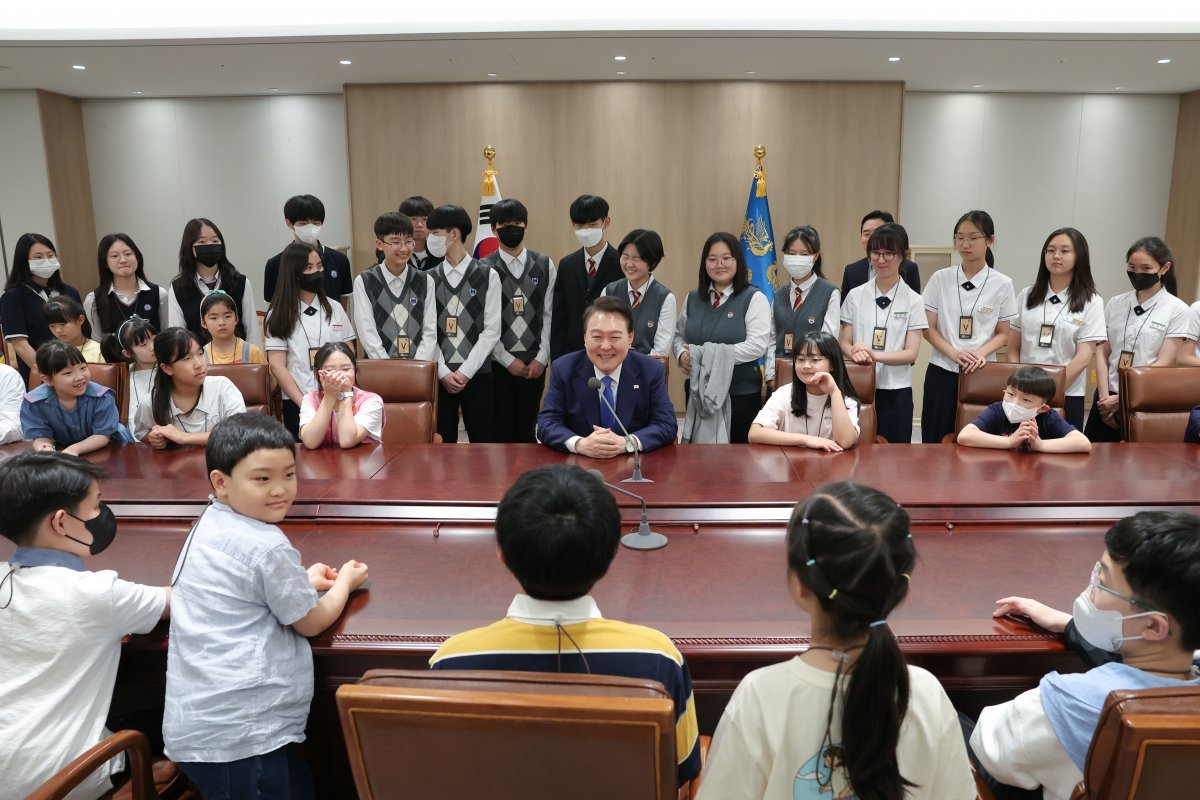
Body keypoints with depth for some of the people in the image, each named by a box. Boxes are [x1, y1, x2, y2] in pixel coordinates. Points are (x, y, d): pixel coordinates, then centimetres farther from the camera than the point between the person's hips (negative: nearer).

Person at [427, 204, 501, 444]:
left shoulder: (488, 276, -1)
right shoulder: (430, 279, 6)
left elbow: (491, 331, -5)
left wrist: (465, 372, -10)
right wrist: (444, 372, -8)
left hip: (477, 375, -2)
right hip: (439, 376, 2)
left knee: (482, 442, 2)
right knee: (442, 442, 7)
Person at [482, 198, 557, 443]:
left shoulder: (545, 266, 6)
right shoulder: (483, 268, -1)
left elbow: (549, 316, 4)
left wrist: (541, 358, -4)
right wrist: (508, 360, -7)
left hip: (534, 364, 2)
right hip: (497, 364, -1)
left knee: (527, 430, 8)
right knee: (502, 431, 3)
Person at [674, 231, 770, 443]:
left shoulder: (754, 299, -4)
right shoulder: (693, 298, 12)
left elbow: (757, 345, -14)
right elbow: (679, 335, 19)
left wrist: (710, 356, -17)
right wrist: (683, 355, -5)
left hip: (741, 394, -4)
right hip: (698, 392, 4)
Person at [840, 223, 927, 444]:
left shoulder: (913, 301, 0)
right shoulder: (855, 296, 4)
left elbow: (911, 353, -4)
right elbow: (845, 342, 6)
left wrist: (875, 355, -19)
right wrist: (855, 353, -17)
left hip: (897, 390, -1)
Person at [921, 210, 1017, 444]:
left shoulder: (1002, 284, 0)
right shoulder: (941, 278, 2)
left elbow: (1002, 334, 5)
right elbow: (929, 328, 1)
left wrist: (981, 353, -15)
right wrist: (954, 353, -15)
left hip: (981, 373, 0)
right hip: (942, 371, 1)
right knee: (935, 441, 1)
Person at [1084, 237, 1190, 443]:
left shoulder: (1176, 309, -3)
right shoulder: (1115, 304, 6)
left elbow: (1163, 363, -8)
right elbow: (1102, 353, 4)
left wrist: (1121, 399, -11)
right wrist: (1105, 396, -8)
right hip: (1107, 398, 3)